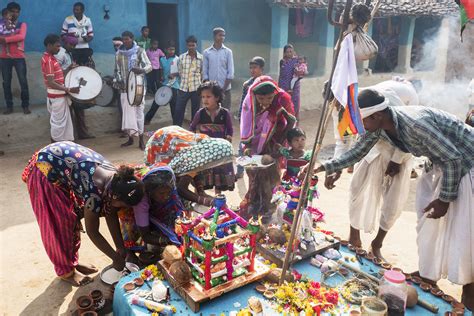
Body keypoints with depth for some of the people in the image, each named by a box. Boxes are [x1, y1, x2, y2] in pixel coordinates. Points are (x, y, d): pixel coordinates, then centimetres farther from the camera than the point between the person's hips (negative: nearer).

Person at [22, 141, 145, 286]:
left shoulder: (116, 179, -11)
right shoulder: (95, 189, -33)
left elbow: (111, 215, 0)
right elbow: (92, 232, -21)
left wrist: (121, 248, 1)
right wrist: (116, 258, -12)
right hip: (45, 169, -8)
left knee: (72, 216, 14)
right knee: (59, 223, 0)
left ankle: (72, 261, 30)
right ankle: (66, 271, 17)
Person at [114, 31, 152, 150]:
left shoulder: (139, 51, -3)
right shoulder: (119, 53, 8)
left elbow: (149, 66, -12)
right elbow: (117, 70, 13)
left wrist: (141, 70, -33)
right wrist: (118, 80, -6)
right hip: (125, 87, 4)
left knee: (139, 111, -5)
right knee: (127, 112, 5)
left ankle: (141, 139, -1)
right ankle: (130, 138, 15)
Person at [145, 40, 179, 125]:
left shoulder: (177, 59, -6)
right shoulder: (162, 59, 8)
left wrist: (174, 74, -21)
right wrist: (161, 77, 3)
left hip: (173, 86, -4)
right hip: (164, 84, 4)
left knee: (173, 105, 2)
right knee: (156, 102, 8)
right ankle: (147, 119, 19)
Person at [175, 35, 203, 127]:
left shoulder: (201, 58, -2)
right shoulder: (181, 57, 3)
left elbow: (203, 74, 4)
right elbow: (180, 72, 10)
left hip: (196, 89, -1)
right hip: (183, 88, 1)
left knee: (195, 111, 7)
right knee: (178, 110, 2)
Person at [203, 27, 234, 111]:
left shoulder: (228, 52, 3)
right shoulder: (206, 52, 4)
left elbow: (230, 73, 0)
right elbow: (205, 73, 5)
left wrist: (223, 89, -8)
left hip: (225, 89, 0)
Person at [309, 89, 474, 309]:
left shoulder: (415, 122, -36)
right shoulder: (378, 126, -11)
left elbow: (453, 159, -28)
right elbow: (357, 151, 2)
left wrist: (445, 198, -21)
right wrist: (327, 167, -5)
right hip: (442, 164, 8)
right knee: (428, 220, 13)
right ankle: (427, 272, 28)